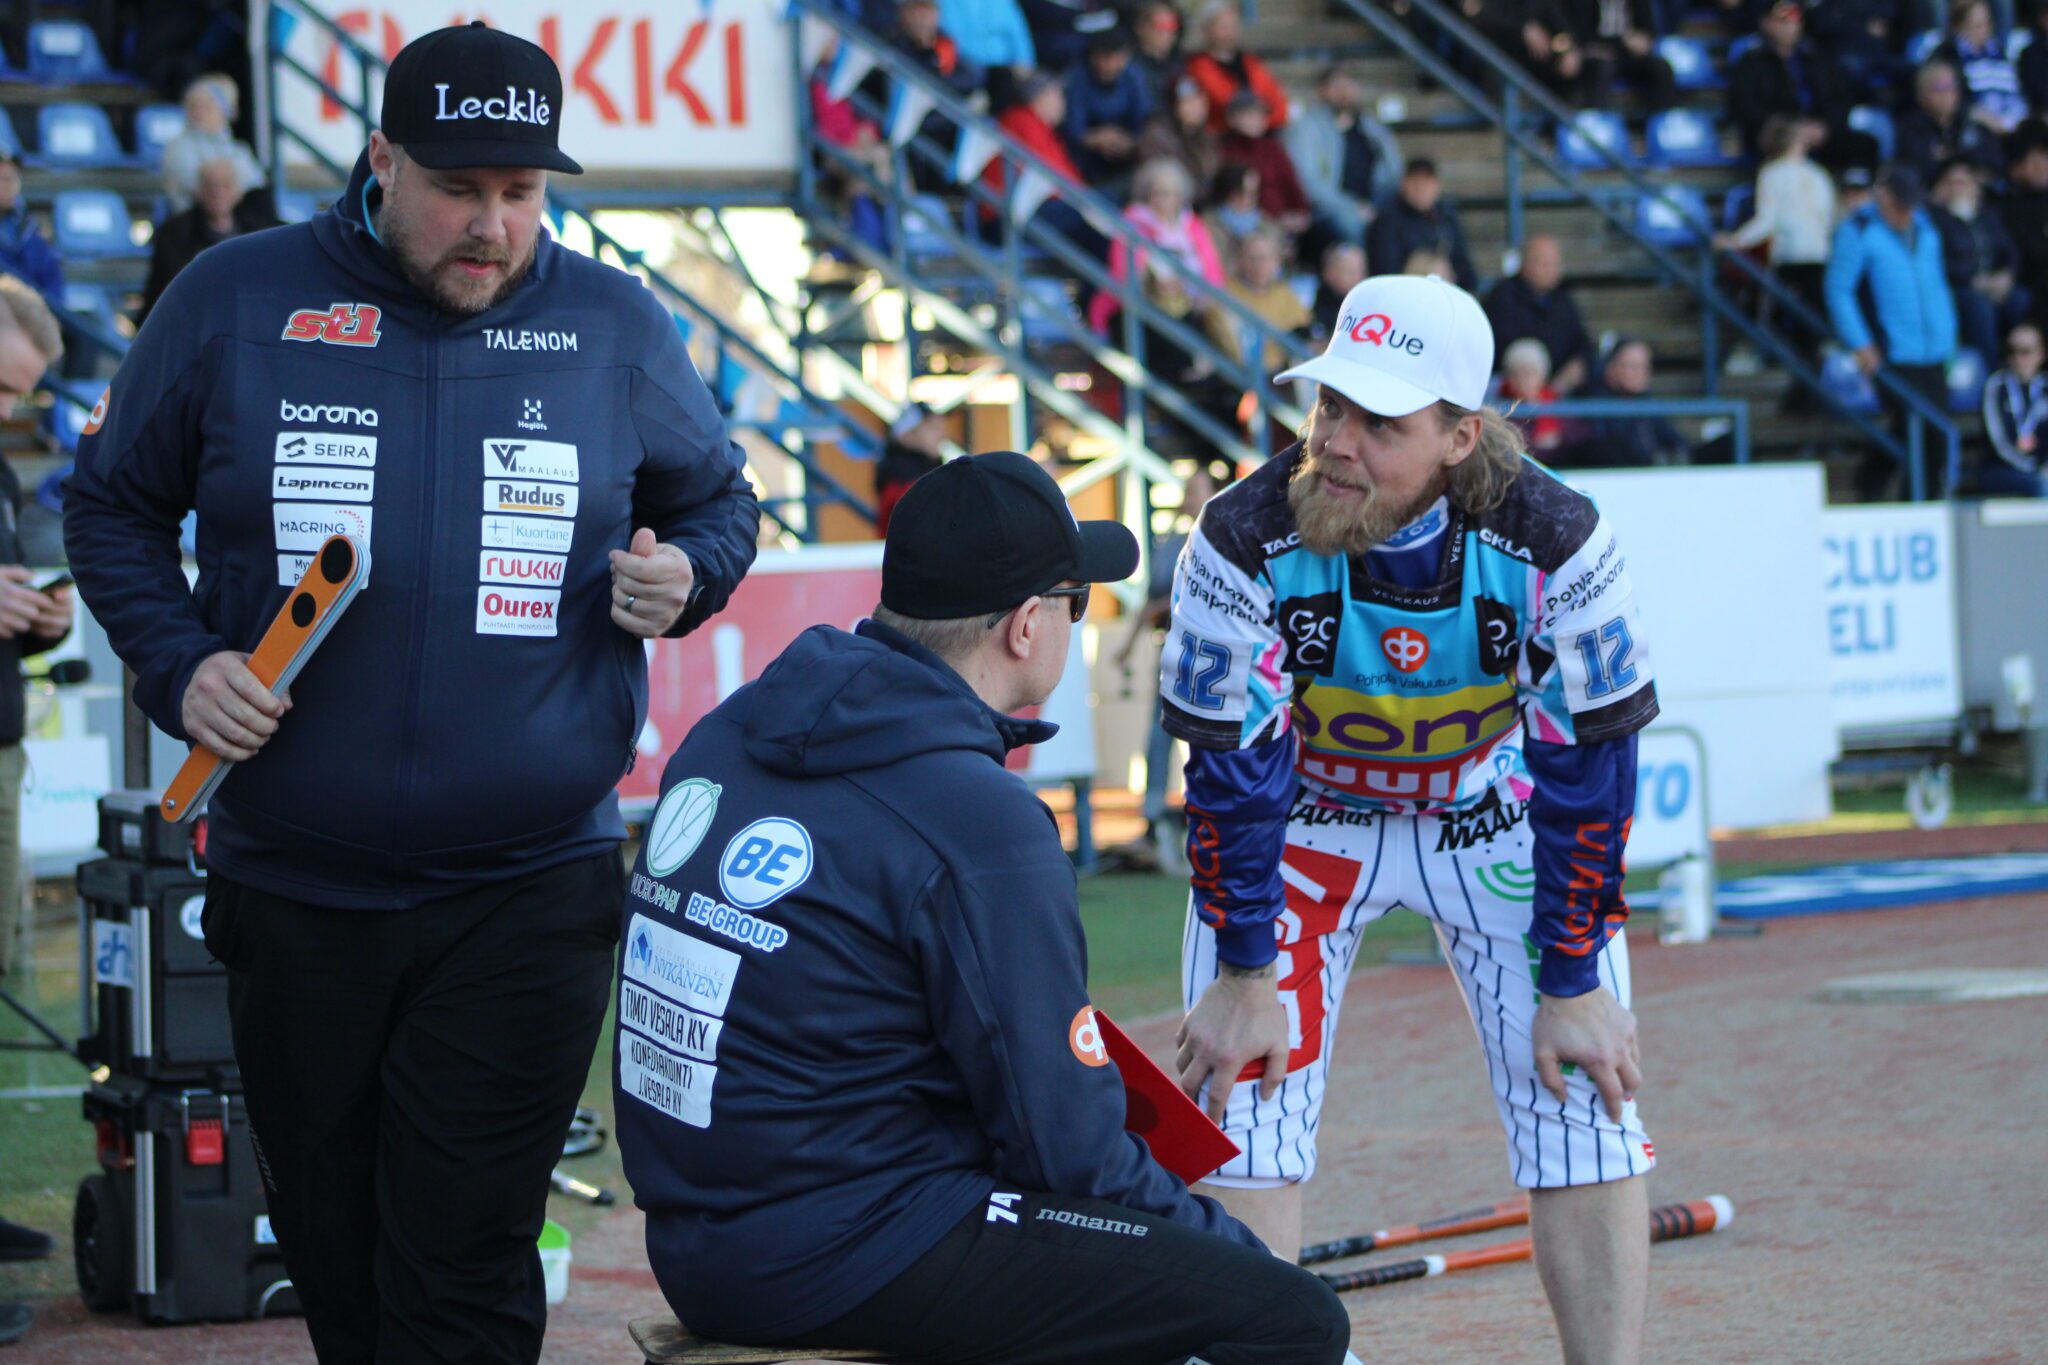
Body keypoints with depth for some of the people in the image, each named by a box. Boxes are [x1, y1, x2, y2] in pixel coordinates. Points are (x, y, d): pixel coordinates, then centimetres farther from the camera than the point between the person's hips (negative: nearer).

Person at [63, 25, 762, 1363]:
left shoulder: (615, 326, 3)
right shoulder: (234, 301, 0)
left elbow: (720, 501, 18)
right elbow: (114, 504, 11)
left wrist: (686, 576, -6)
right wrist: (178, 664, -6)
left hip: (529, 898, -1)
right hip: (292, 890, 1)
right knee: (333, 1257, 13)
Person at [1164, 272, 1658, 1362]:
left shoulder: (1555, 544, -28)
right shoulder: (1245, 541, -28)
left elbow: (1588, 769, -18)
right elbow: (1230, 769, -18)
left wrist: (1572, 983, -15)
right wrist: (1243, 976, -14)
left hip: (1496, 812, 0)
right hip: (1298, 814, 0)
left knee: (1584, 1104, -8)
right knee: (1241, 1111, -8)